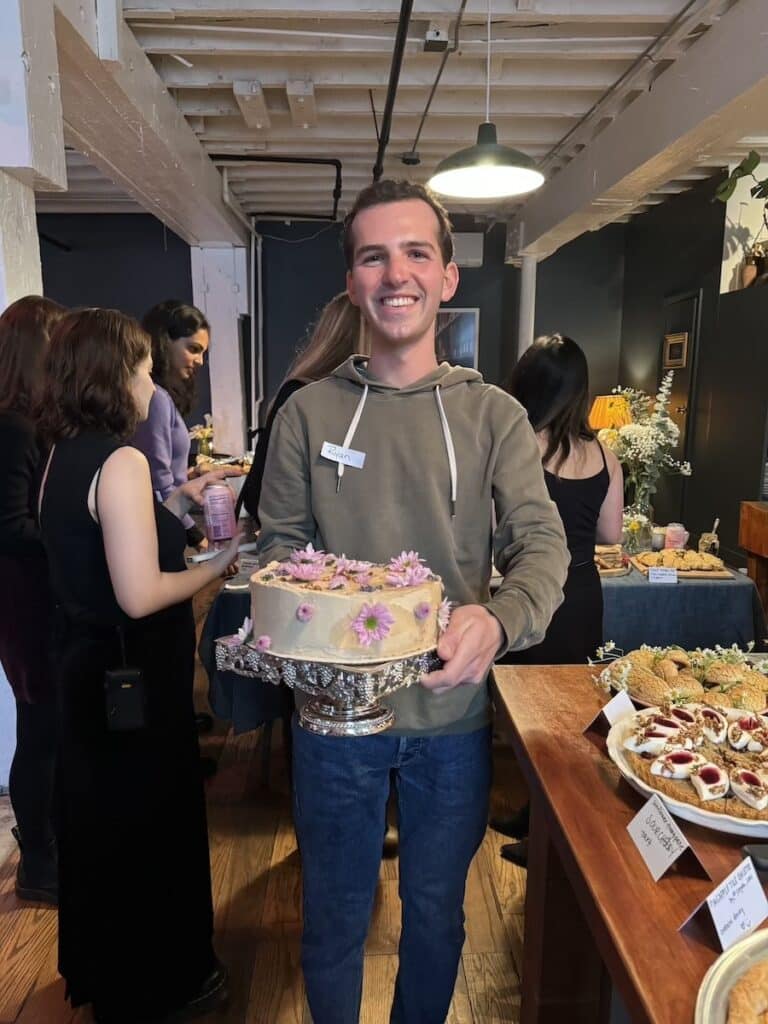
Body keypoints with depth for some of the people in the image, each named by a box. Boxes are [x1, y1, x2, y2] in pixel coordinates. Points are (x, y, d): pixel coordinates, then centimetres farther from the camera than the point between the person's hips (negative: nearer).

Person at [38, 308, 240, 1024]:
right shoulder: (121, 461, -23)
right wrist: (223, 560, -15)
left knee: (99, 820, 25)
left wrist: (178, 503, 10)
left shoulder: (64, 455, 5)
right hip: (134, 678, -9)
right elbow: (140, 594, -27)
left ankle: (98, 966, 47)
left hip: (88, 669, 9)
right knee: (152, 828, 11)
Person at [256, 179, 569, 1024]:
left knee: (436, 911, 23)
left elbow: (543, 544, -11)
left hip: (452, 713, 1)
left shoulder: (492, 415, -4)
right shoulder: (308, 413, -2)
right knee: (333, 916, 21)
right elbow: (279, 543, -1)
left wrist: (497, 620, -31)